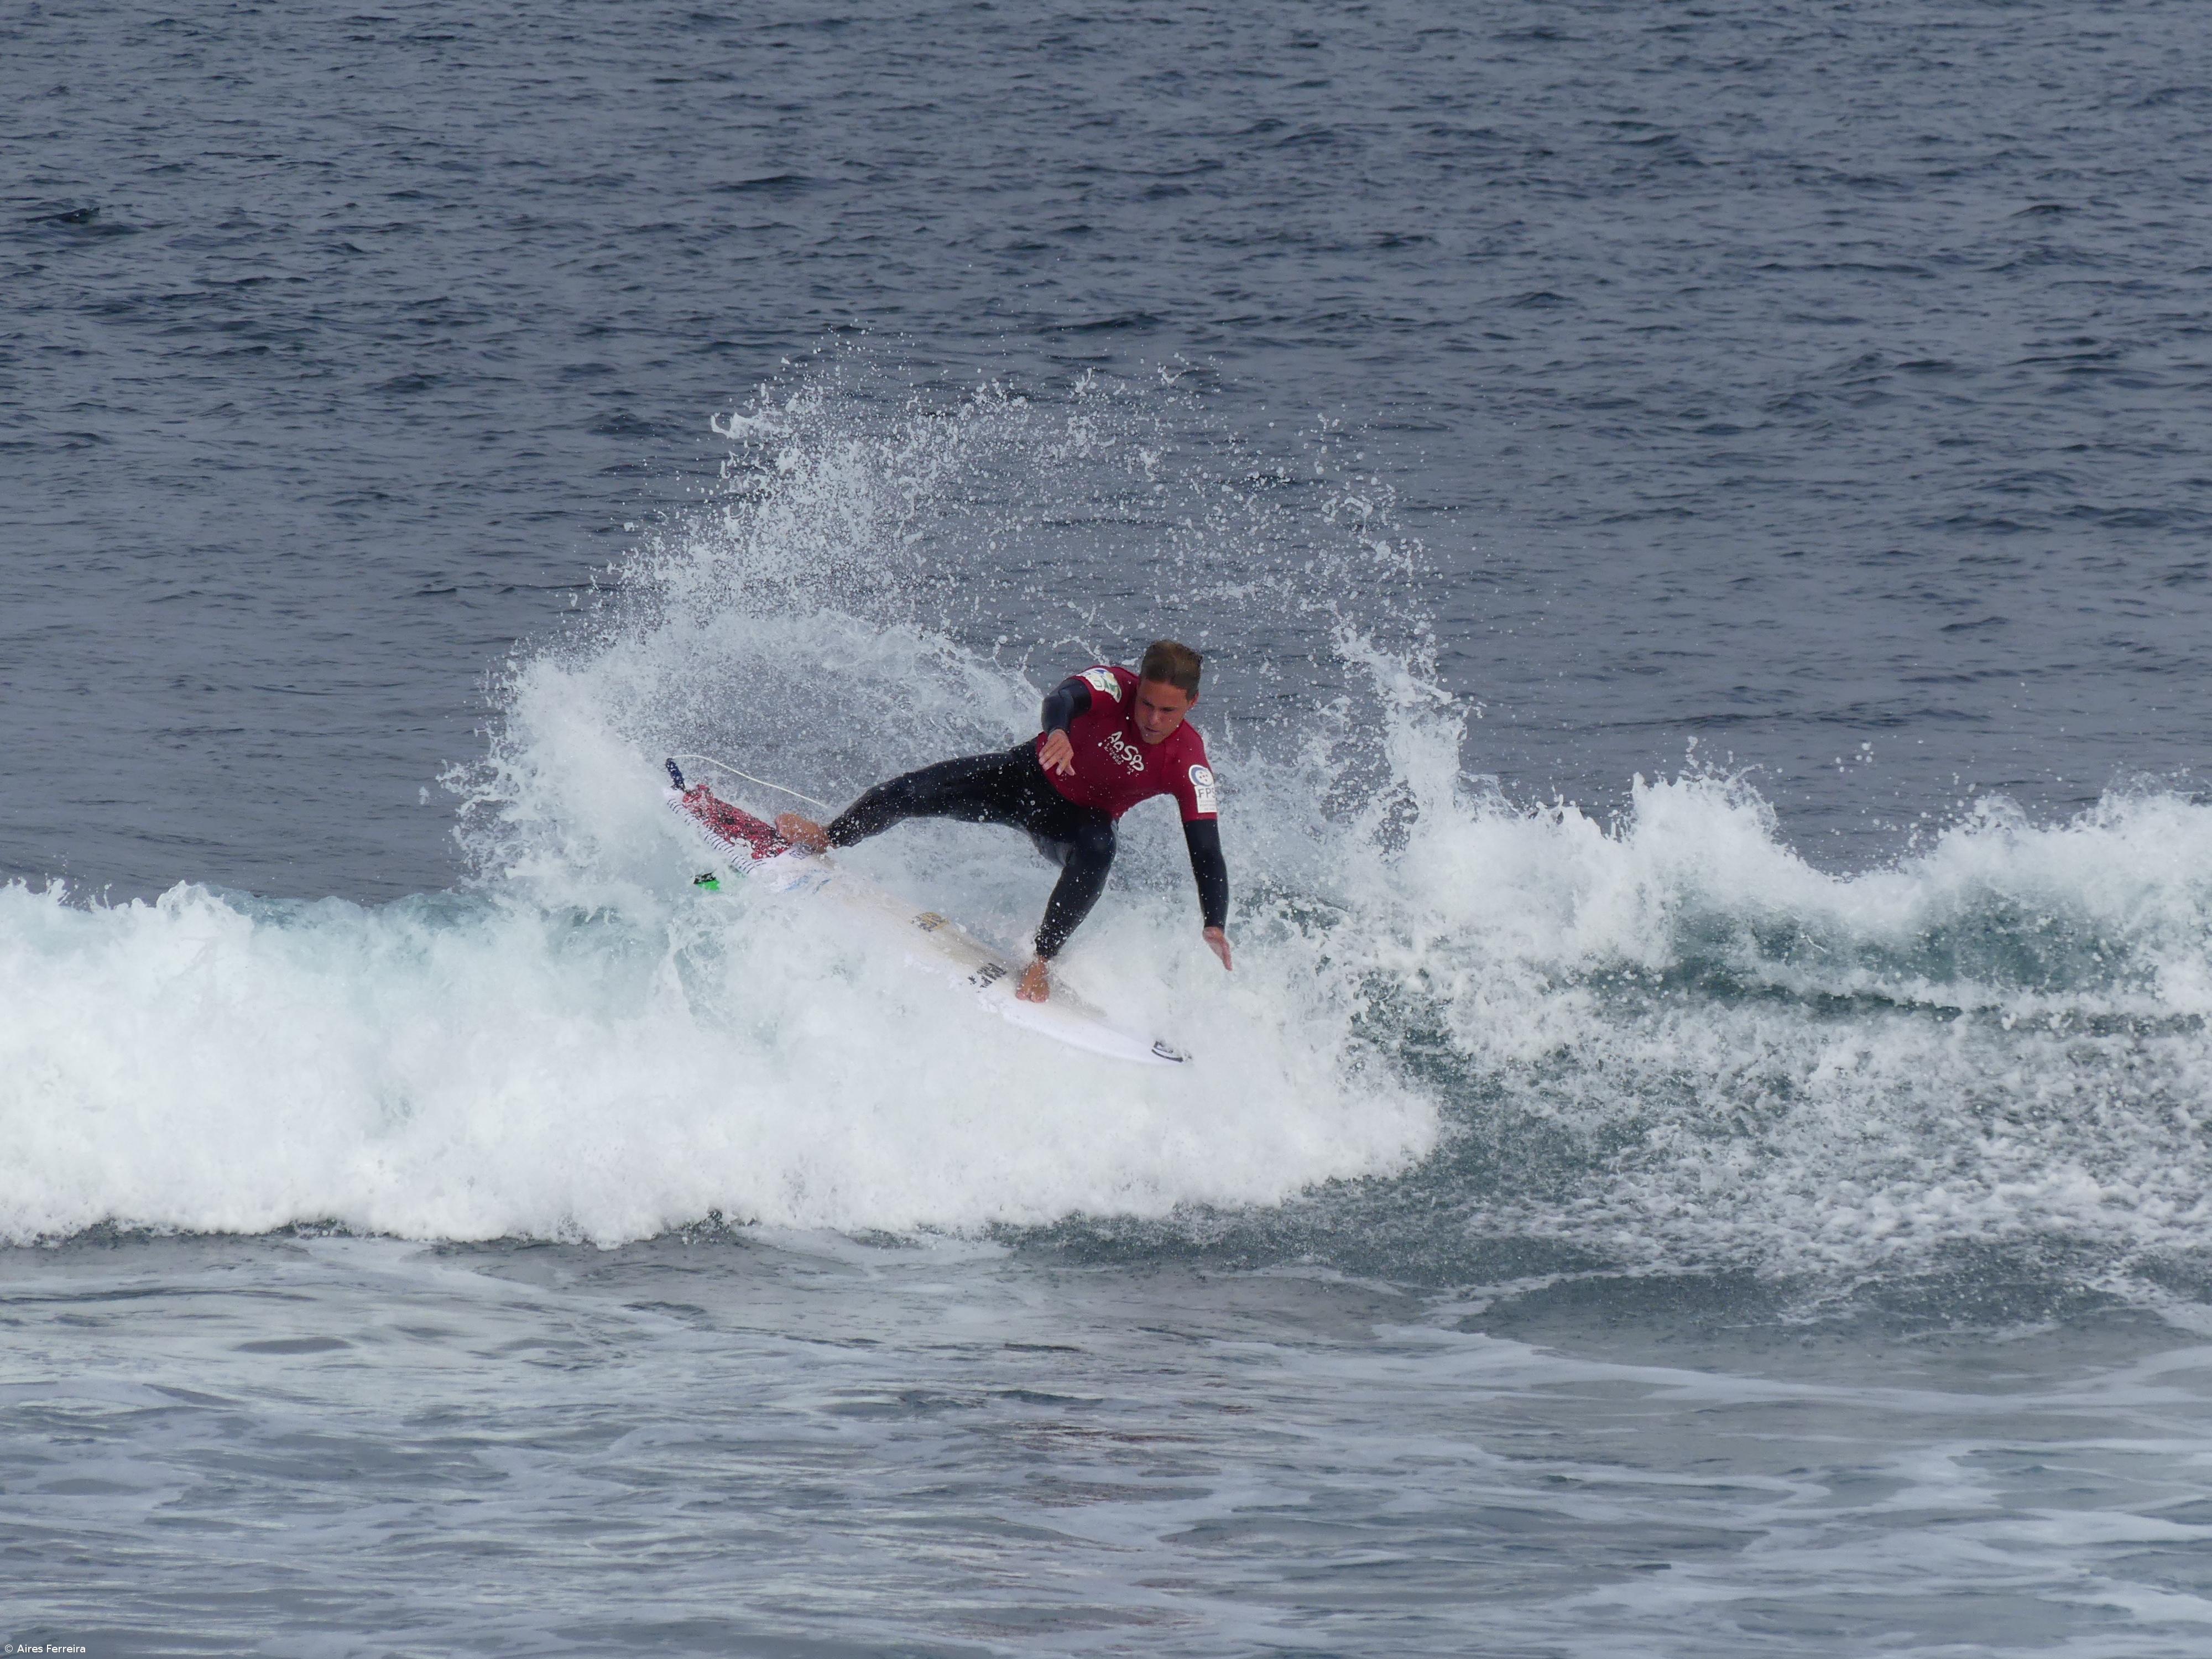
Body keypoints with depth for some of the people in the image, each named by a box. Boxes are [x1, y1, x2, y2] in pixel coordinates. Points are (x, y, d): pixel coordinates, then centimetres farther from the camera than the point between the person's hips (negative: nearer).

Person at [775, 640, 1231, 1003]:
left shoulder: (1188, 764, -26)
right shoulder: (1112, 686, -27)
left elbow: (1206, 852, -29)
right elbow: (1065, 697, -50)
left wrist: (1215, 926, -45)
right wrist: (1058, 732, -75)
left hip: (1078, 818, 0)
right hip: (1031, 776, 0)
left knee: (1096, 850, -37)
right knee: (916, 791, -11)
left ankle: (1041, 961, -26)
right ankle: (825, 839, 18)